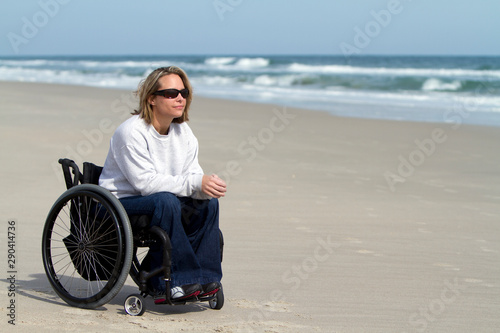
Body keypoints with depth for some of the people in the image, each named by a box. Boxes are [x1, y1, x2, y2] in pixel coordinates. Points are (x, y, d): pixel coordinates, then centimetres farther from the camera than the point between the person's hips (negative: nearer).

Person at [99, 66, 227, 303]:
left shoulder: (184, 132, 5)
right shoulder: (131, 132, -18)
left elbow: (193, 175, -1)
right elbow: (146, 182, -26)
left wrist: (207, 186, -27)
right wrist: (195, 184, -32)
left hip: (160, 202, 7)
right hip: (120, 203, -7)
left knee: (208, 202, -15)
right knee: (166, 201, -35)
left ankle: (205, 278, -12)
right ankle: (176, 281, -29)